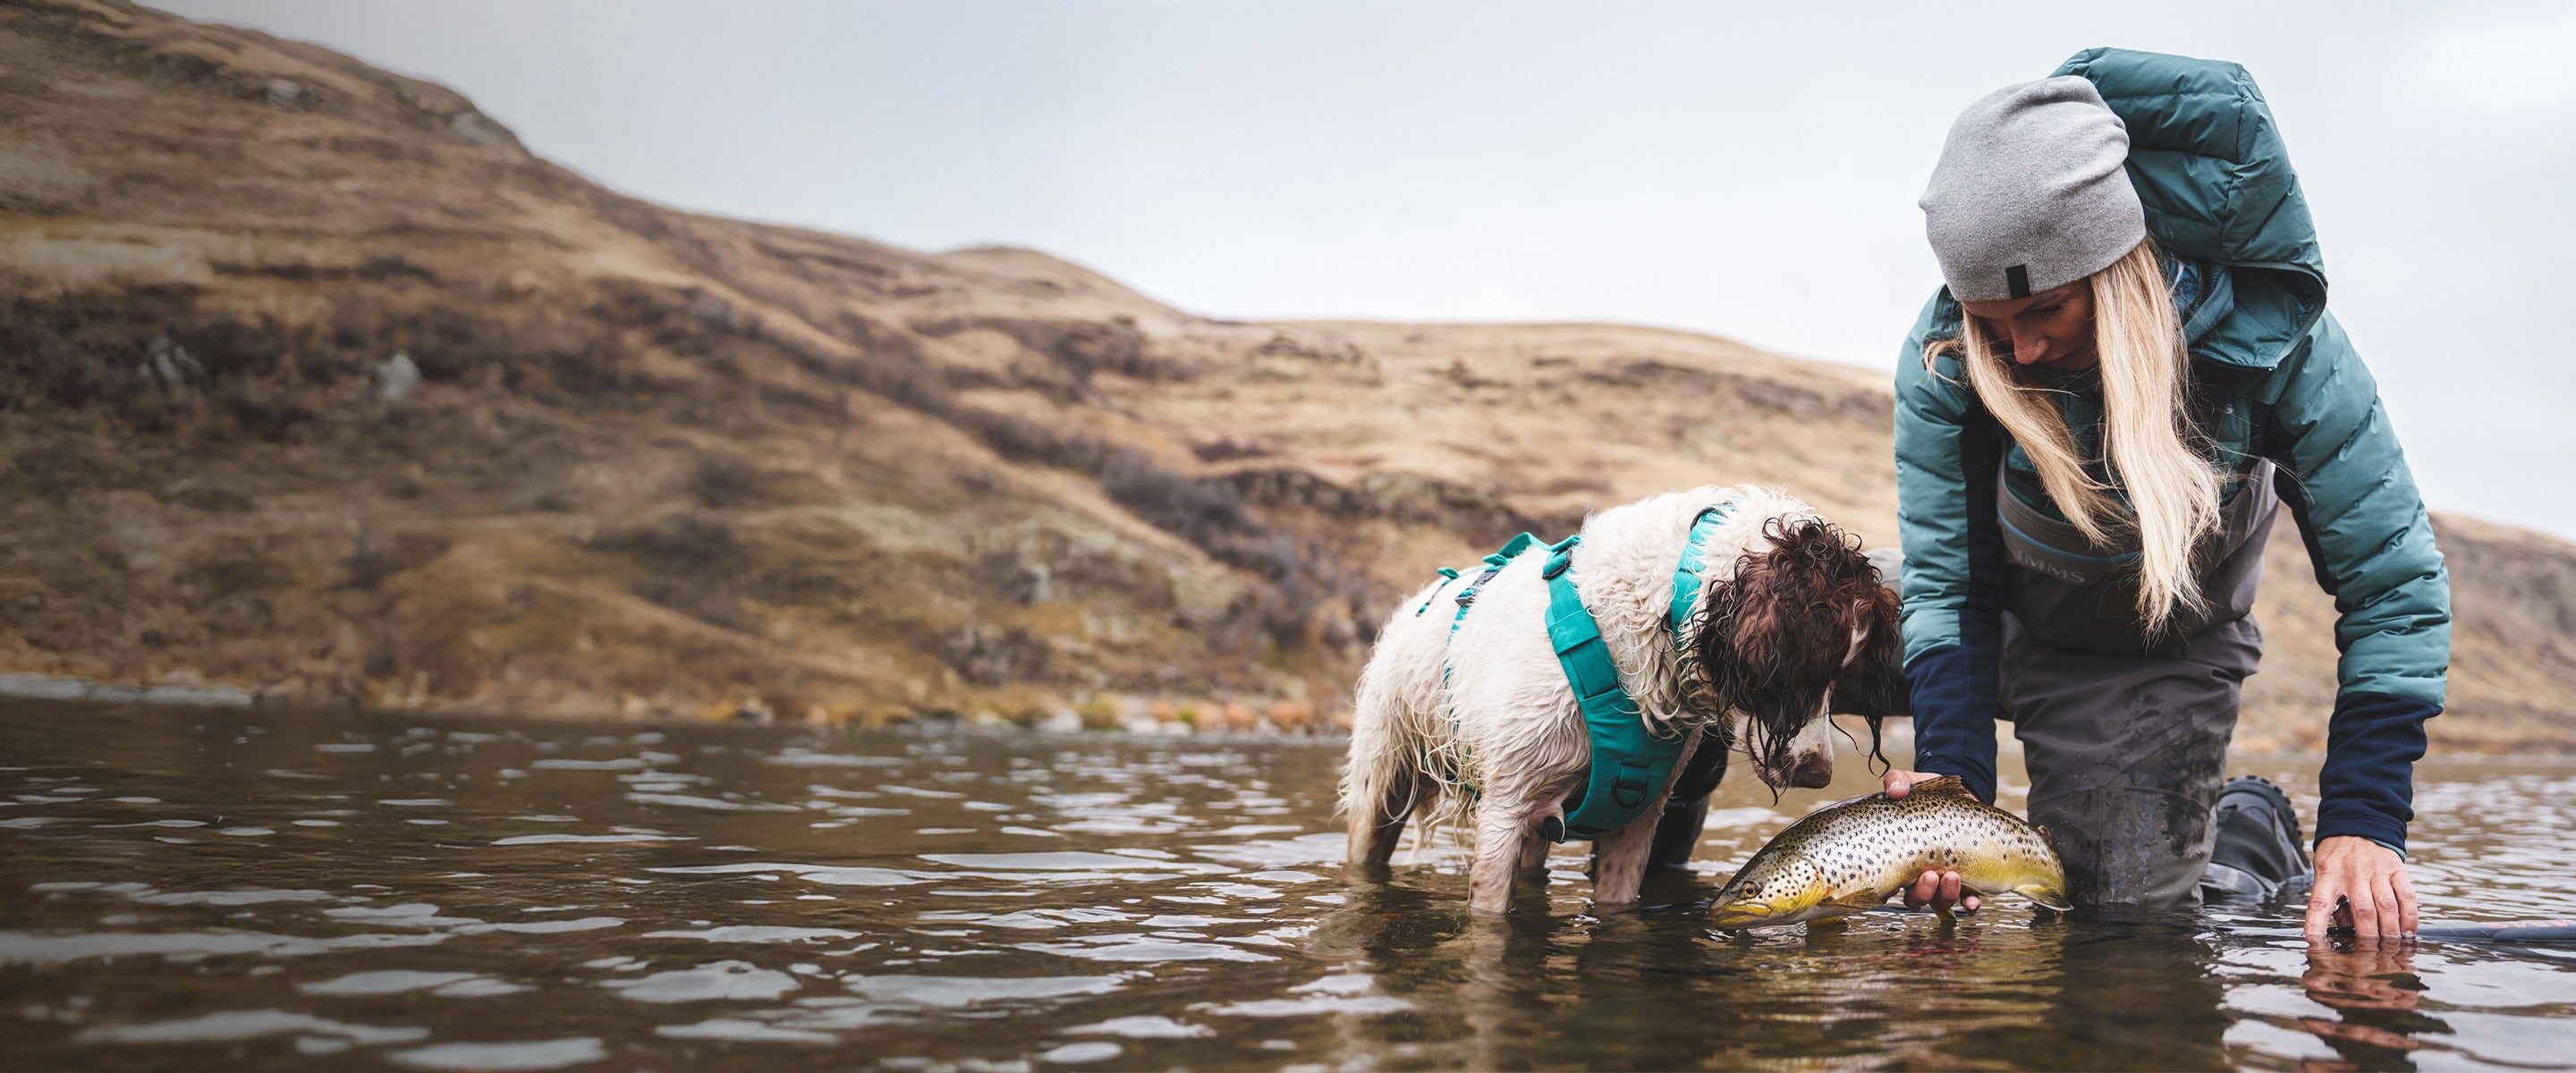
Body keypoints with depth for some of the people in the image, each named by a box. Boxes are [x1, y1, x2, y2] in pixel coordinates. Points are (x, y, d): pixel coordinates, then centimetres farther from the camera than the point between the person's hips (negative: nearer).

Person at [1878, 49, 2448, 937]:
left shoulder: (2267, 332, -32)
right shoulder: (1943, 362, -31)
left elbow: (2392, 583, -26)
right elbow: (1949, 586, -23)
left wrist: (2364, 819, -33)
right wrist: (1955, 781, -38)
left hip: (2176, 651, -3)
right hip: (2028, 625, 3)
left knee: (2131, 903, -11)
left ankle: (2257, 832, 23)